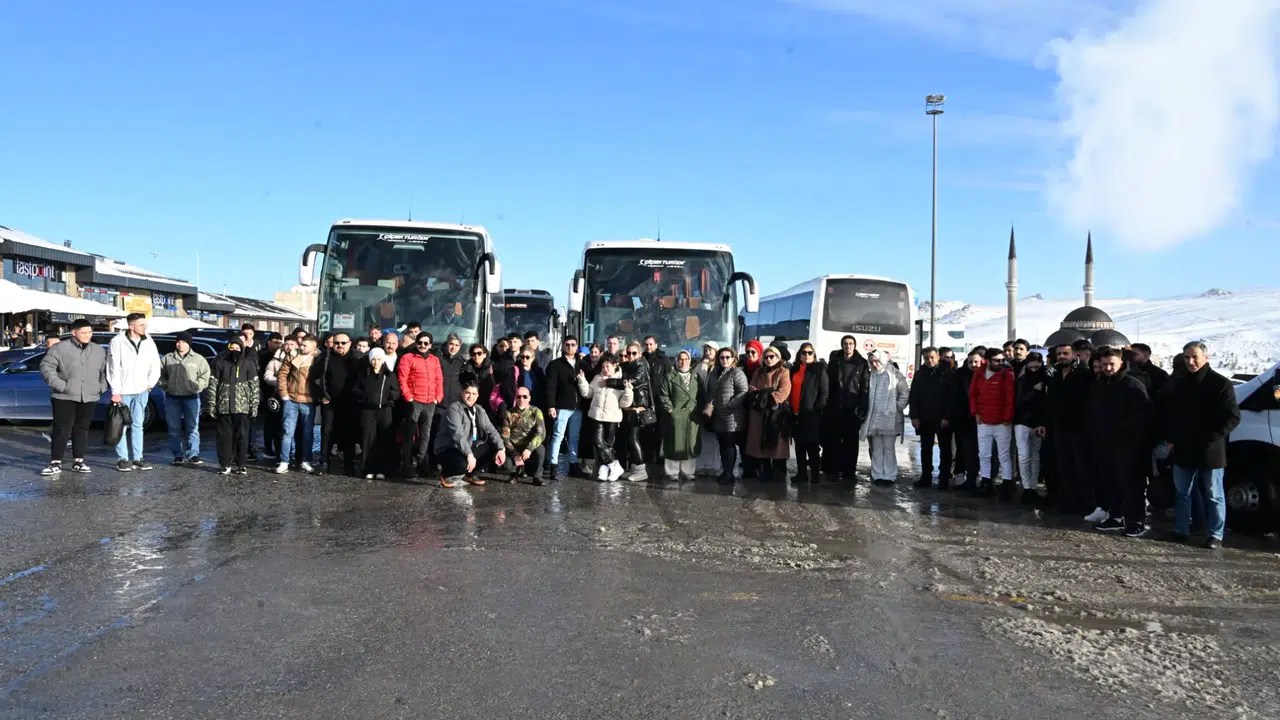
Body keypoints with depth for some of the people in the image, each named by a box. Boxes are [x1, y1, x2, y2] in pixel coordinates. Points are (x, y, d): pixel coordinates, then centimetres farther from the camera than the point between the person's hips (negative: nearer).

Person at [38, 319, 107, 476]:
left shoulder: (99, 351, 9)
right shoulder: (60, 349, -5)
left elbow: (105, 370, 18)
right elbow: (46, 367, -7)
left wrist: (102, 387, 3)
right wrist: (60, 385, -14)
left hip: (89, 397, 4)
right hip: (65, 397, -4)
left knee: (82, 429, 9)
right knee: (62, 429, -5)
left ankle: (78, 461, 16)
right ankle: (56, 463, -2)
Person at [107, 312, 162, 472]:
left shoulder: (148, 342, 4)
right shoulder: (118, 342, -8)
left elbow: (155, 366, 12)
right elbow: (113, 369, -10)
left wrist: (150, 384, 3)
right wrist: (115, 391, -12)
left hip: (141, 391, 4)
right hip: (123, 391, -4)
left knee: (137, 425, 9)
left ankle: (137, 458, 13)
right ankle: (123, 459, 7)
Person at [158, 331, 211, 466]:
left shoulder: (198, 359, 4)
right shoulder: (167, 359, 9)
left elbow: (204, 376, 1)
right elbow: (160, 374, 14)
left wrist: (195, 387, -11)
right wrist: (165, 385, -2)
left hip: (191, 398, -2)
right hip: (172, 398, 2)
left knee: (192, 428, -1)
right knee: (174, 429, 5)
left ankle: (192, 455, 3)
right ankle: (177, 455, 12)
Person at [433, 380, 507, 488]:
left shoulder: (480, 411, 9)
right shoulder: (454, 409, -15)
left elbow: (490, 430, 2)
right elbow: (457, 434, -28)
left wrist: (501, 449, -14)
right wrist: (469, 454, -38)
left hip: (469, 449, 8)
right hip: (447, 450, -8)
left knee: (494, 448, -6)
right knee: (463, 464, -36)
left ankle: (471, 474, 11)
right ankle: (445, 474, 0)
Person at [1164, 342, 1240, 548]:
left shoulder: (1220, 384, -7)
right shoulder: (1177, 383, 8)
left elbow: (1233, 417, -9)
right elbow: (1167, 413, 16)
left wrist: (1211, 438, -16)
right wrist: (1171, 438, 6)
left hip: (1210, 452, -5)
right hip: (1182, 450, 5)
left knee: (1213, 496, 5)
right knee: (1182, 493, 13)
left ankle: (1215, 535, 12)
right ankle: (1181, 531, 22)